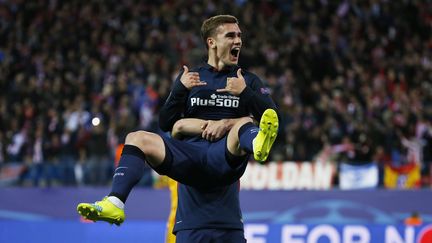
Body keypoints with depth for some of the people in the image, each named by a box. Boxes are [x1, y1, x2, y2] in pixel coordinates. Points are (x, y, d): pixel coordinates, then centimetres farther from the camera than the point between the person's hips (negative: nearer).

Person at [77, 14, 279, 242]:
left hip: (225, 157, -2)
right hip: (190, 153, 3)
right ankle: (114, 204, -36)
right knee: (137, 138, -19)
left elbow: (271, 116, 1)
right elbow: (166, 124, 13)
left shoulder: (247, 80, 16)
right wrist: (181, 89, -1)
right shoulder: (191, 77, 21)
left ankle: (259, 145, -72)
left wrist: (245, 93, -13)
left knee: (244, 126, -34)